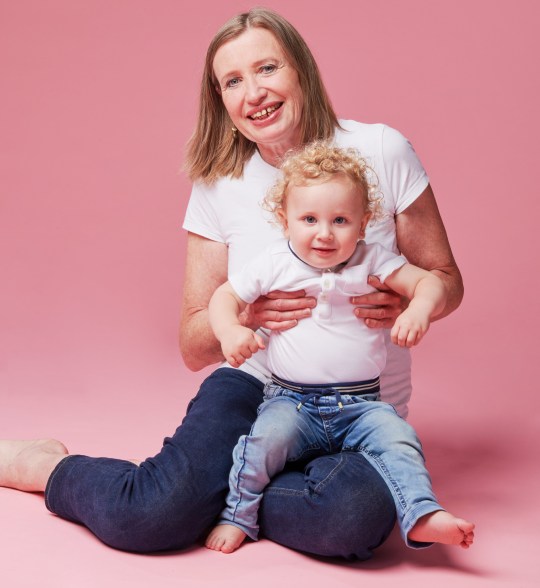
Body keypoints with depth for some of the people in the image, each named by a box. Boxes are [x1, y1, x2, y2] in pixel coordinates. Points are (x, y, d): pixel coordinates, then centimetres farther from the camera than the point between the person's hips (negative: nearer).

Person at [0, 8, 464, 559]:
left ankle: (225, 491, -6)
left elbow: (445, 280, 4)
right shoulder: (218, 186, -1)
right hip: (257, 385, 0)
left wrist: (404, 301, -20)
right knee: (149, 514, -25)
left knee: (358, 515, -35)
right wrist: (243, 312, -20)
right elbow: (193, 348, 3)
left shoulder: (380, 151, -5)